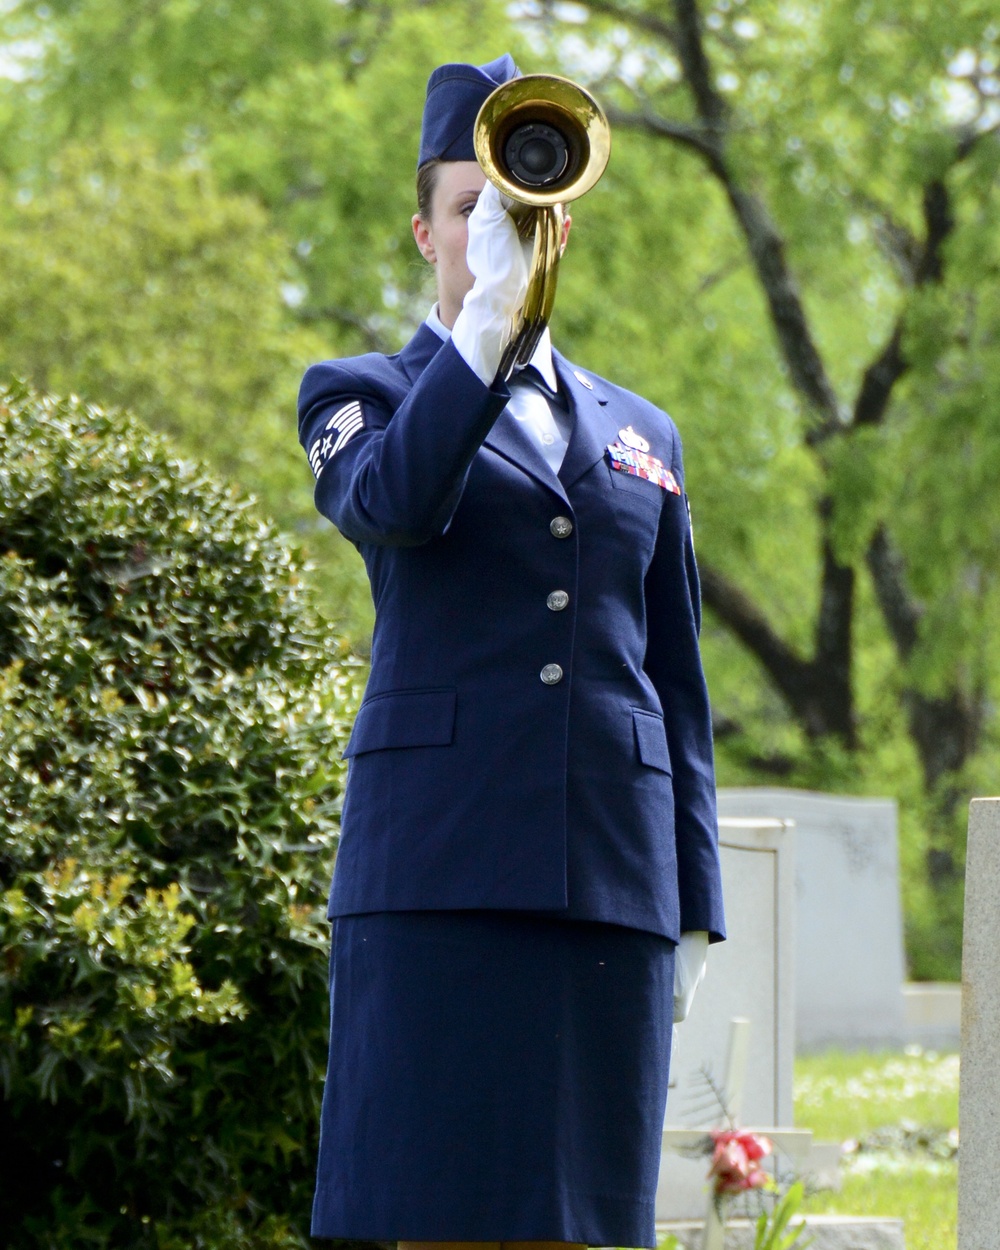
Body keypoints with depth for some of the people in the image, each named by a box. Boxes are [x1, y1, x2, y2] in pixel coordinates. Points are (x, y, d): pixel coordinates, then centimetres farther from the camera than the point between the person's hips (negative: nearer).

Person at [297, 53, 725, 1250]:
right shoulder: (360, 394, 9)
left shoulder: (639, 433, 20)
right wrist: (490, 316, -26)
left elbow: (676, 683, 19)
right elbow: (389, 505, -16)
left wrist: (694, 907, 12)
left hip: (613, 880, 4)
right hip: (438, 866, -4)